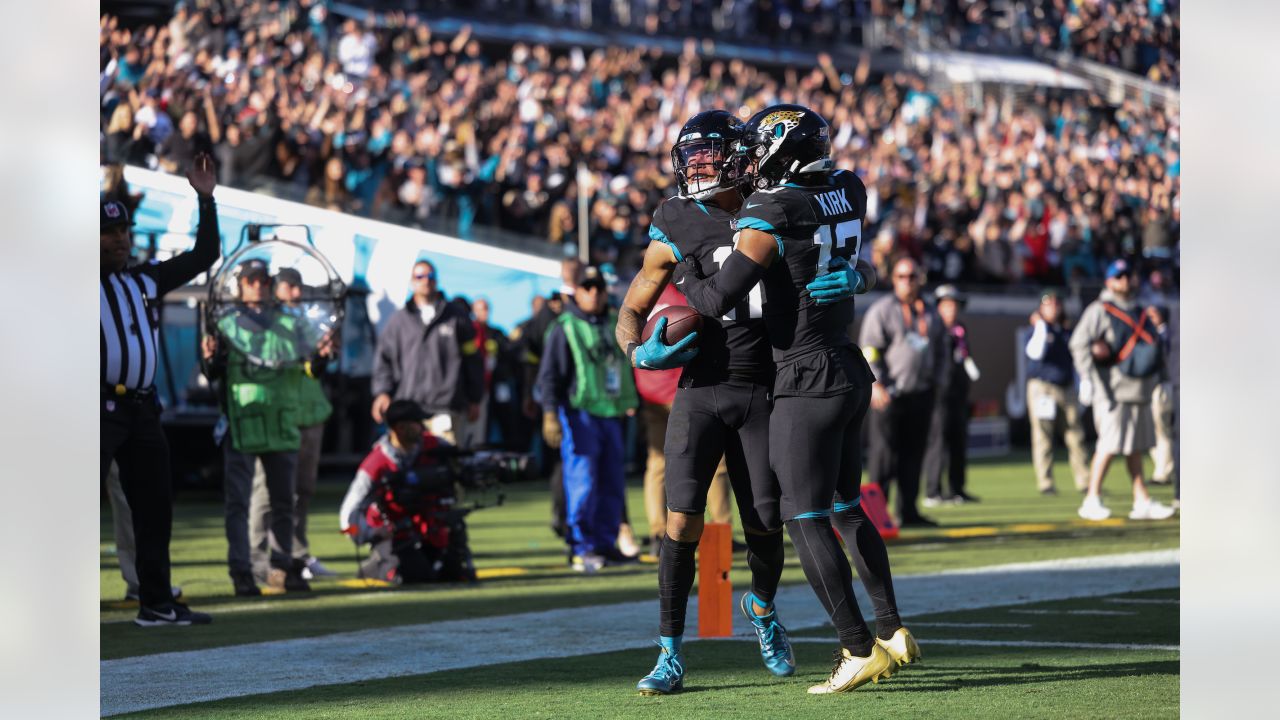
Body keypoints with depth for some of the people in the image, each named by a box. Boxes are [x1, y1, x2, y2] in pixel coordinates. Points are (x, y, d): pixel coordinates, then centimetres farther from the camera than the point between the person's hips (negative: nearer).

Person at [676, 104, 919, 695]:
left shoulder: (771, 214, -17)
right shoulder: (849, 192, 4)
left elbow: (719, 299, -16)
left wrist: (688, 276, 5)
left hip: (805, 380, -8)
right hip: (850, 371, 8)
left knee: (806, 519, -4)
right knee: (846, 509, 19)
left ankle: (860, 649, -7)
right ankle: (892, 632, 21)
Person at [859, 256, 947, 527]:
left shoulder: (931, 314, 16)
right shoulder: (882, 310, 0)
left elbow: (940, 351, 24)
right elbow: (868, 349, -6)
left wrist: (935, 381, 11)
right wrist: (876, 384, -15)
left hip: (921, 394, 5)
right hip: (889, 393, -5)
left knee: (914, 453, 5)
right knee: (884, 453, -7)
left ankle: (908, 511, 9)